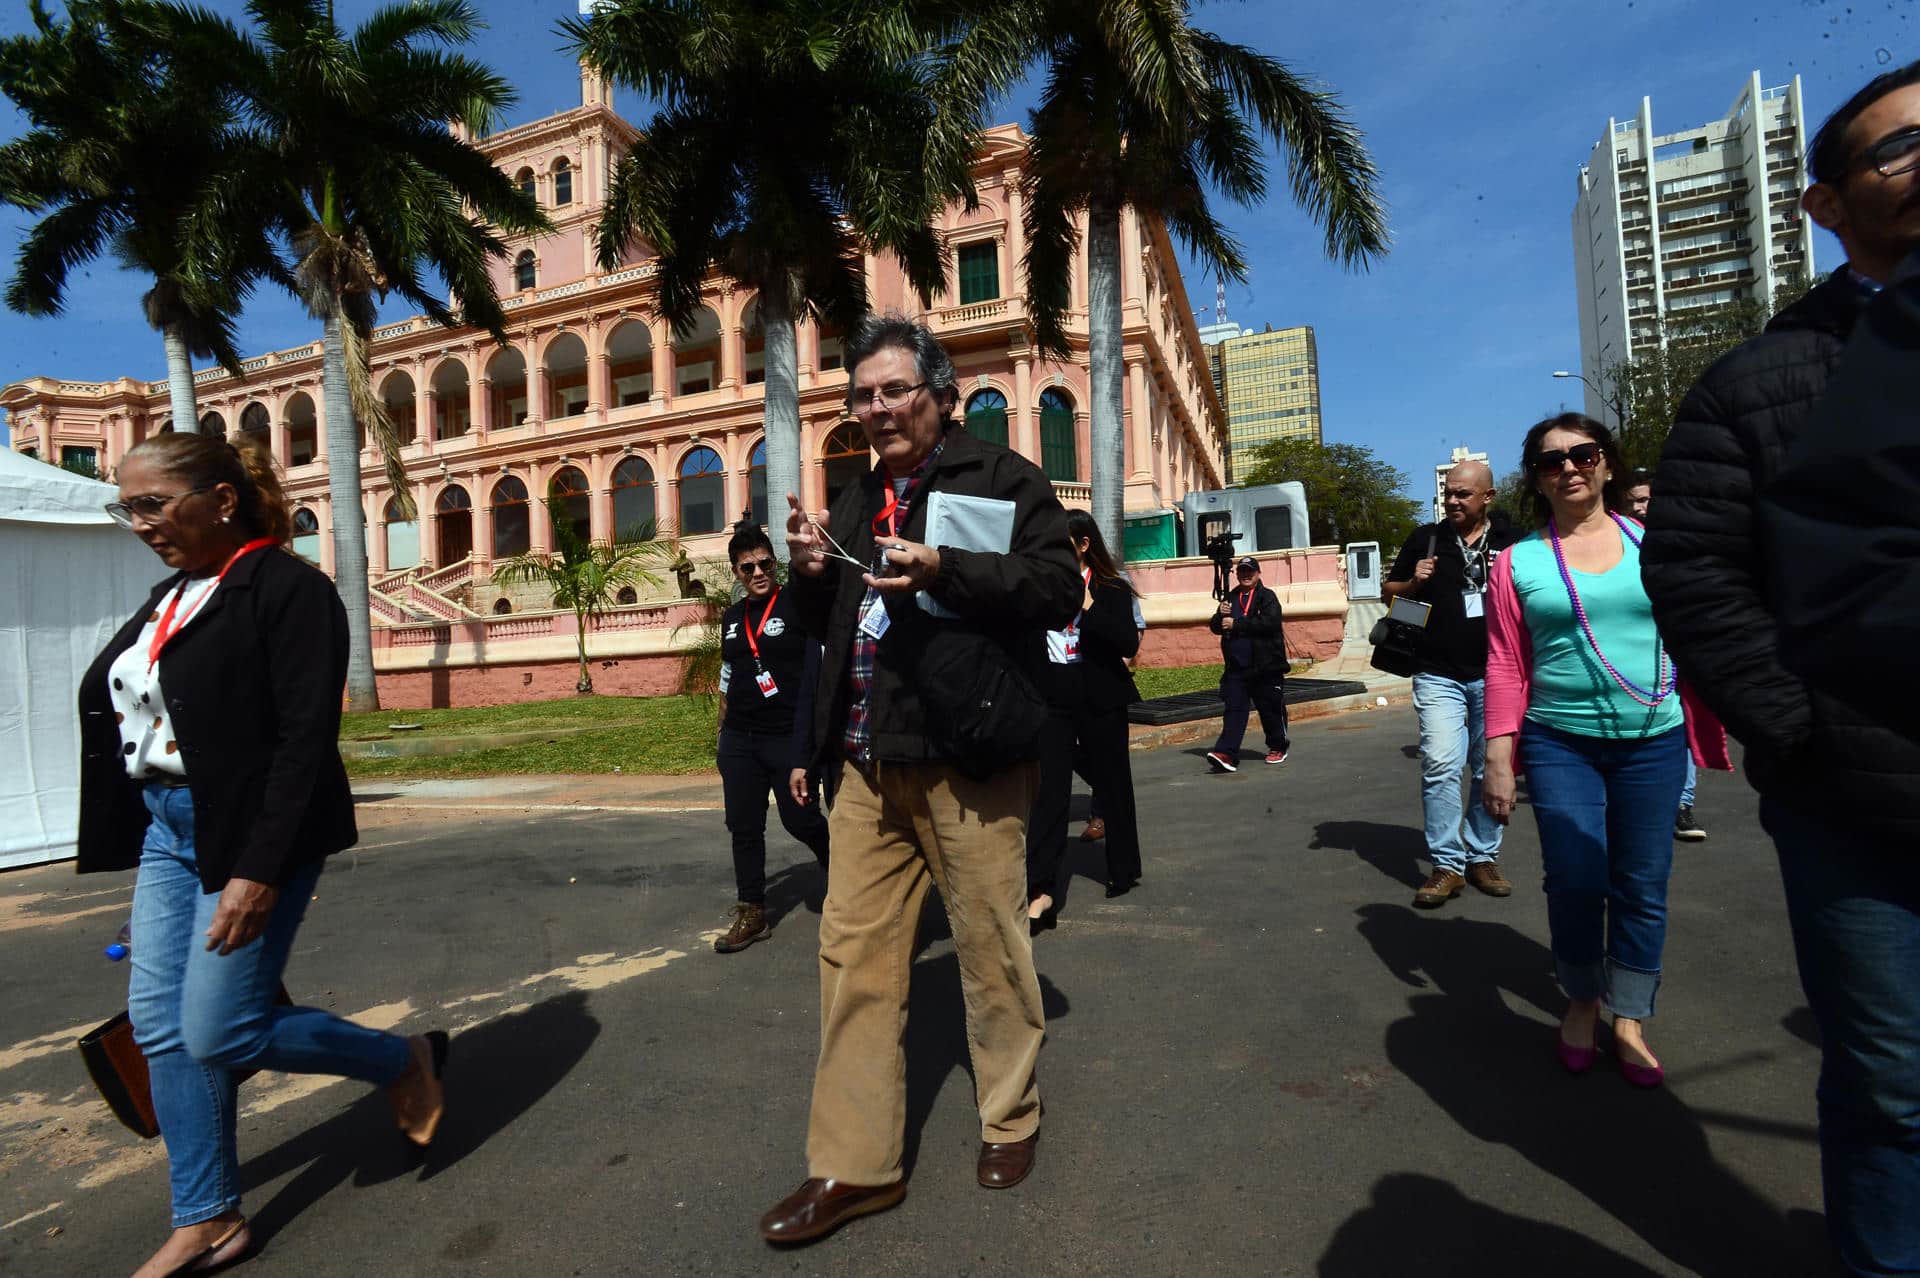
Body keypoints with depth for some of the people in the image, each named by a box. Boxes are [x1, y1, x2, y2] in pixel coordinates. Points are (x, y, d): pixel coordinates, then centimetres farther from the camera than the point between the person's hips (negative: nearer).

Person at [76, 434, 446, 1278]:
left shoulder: (288, 590, -15)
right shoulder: (170, 596, 12)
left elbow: (307, 740, -20)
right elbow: (121, 709, 17)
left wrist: (259, 870, -23)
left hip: (251, 832, -8)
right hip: (169, 830, 9)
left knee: (218, 1034, -5)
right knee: (159, 1027, 9)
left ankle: (406, 1060, 18)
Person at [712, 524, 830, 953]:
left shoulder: (798, 606, -7)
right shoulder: (733, 618, 12)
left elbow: (816, 676, -12)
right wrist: (724, 731, 18)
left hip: (787, 738, -6)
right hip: (738, 740, 6)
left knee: (801, 819, 0)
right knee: (744, 827, 8)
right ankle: (752, 913, 20)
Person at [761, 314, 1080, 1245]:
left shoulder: (1001, 476, 0)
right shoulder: (858, 498, 19)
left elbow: (1060, 589, -10)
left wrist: (942, 569, -22)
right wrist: (813, 570, 3)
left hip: (965, 757, -5)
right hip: (865, 761, 6)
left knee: (990, 943, 8)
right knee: (853, 949, 7)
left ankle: (1012, 1117, 33)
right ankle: (854, 1163, 21)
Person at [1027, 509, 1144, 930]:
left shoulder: (1111, 590, -1)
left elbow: (1129, 644, -13)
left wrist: (1087, 606, -18)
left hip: (1100, 698, -1)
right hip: (1052, 696, 1)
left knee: (1112, 784, 12)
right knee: (1048, 789, -9)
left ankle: (1123, 869, 31)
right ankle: (1040, 890, -12)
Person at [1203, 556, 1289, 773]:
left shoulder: (1267, 597, -3)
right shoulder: (1230, 598, 15)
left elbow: (1269, 622, -20)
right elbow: (1215, 627, 13)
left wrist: (1236, 623, -18)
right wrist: (1221, 616, -9)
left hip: (1266, 666, -4)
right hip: (1236, 667, 4)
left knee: (1271, 708, 9)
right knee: (1234, 710, -3)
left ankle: (1278, 748, 28)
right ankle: (1227, 754, -10)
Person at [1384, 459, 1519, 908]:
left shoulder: (1509, 545, 8)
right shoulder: (1425, 538, 6)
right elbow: (1388, 590, 11)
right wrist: (1413, 582, -10)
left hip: (1494, 676, 2)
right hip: (1439, 676, -2)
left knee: (1490, 769, 8)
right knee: (1440, 766, -11)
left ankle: (1483, 857, 21)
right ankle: (1447, 865, -4)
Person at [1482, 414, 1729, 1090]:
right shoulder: (1519, 561, 1)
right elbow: (1506, 666, 0)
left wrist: (1708, 730, 5)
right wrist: (1499, 755, -4)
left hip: (1653, 743, 2)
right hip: (1560, 746, -1)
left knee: (1642, 887, 7)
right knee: (1575, 880, -1)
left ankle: (1630, 1021, 24)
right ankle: (1581, 1003, 24)